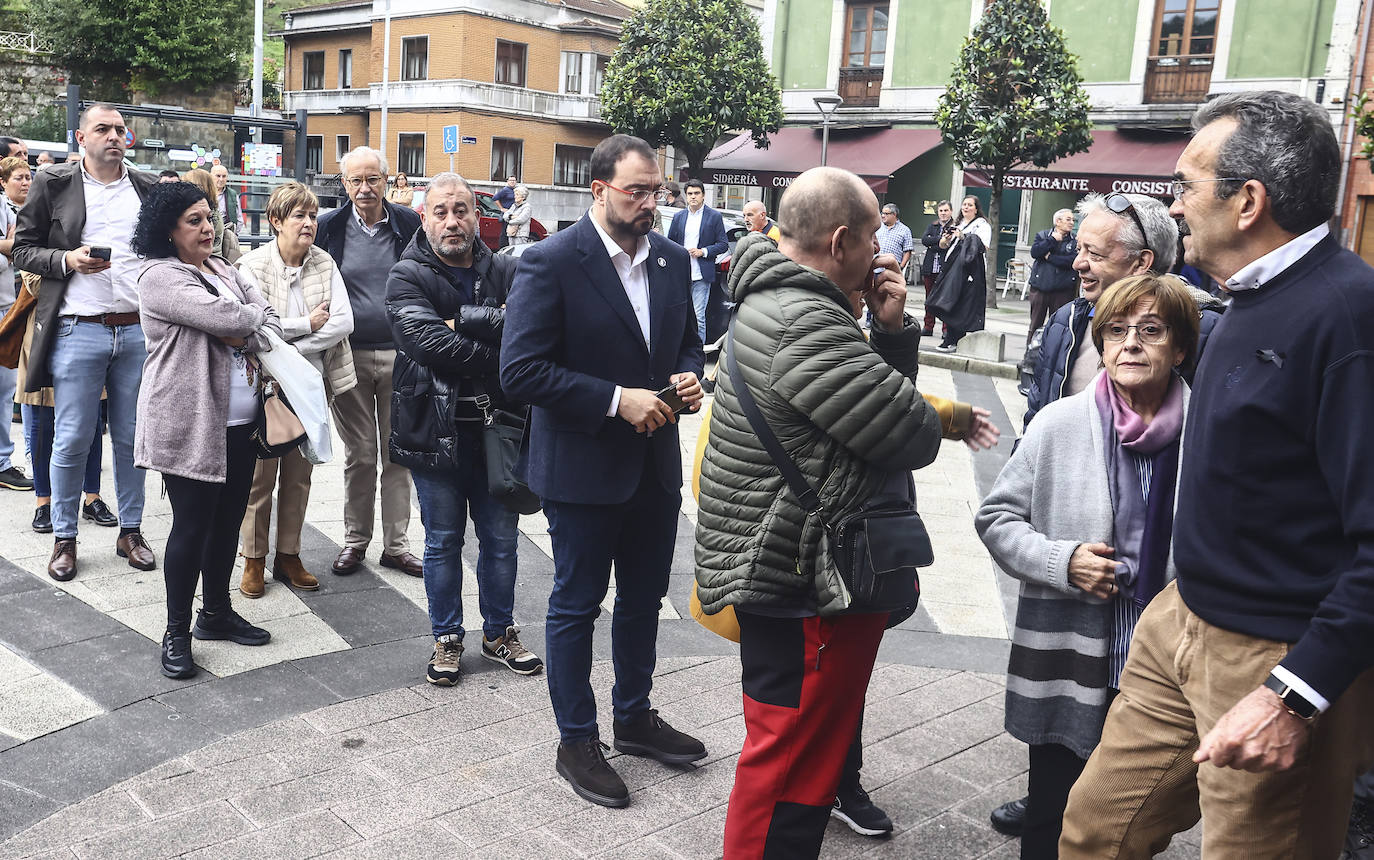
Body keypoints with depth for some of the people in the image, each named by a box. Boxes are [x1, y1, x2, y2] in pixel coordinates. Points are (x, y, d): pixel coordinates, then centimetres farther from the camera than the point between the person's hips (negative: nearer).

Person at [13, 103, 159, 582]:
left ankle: (130, 530, 22)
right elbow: (22, 249, 4)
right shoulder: (54, 184, 3)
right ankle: (64, 537, 16)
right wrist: (67, 260, -14)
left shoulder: (149, 188, 10)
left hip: (138, 330, 2)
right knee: (72, 440, 2)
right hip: (78, 331, -2)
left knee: (131, 437, 10)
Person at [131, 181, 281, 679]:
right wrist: (253, 315, 0)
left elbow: (271, 324, 10)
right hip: (189, 425, -7)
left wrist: (244, 337, -10)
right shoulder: (161, 277, -10)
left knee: (228, 521, 14)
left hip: (238, 421, 7)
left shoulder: (224, 271, 16)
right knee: (192, 526, -2)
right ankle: (176, 633, 12)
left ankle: (217, 612, 30)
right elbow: (228, 320, -21)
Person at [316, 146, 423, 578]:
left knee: (398, 453, 7)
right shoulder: (328, 227, 1)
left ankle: (396, 544, 18)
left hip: (400, 355, 0)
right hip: (350, 355, 0)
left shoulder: (410, 223, 1)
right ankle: (355, 540, 23)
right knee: (359, 455, 8)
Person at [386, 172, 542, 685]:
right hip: (436, 430, -2)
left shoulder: (505, 271, 4)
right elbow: (428, 342, -21)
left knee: (501, 539, 13)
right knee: (443, 541, 11)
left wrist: (465, 322, -21)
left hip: (498, 426, 3)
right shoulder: (408, 277, -4)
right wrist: (499, 359, -19)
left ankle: (499, 633, 32)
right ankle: (446, 639, 28)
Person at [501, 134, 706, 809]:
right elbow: (520, 372, -20)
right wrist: (616, 399, -24)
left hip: (656, 467, 6)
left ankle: (634, 717, 40)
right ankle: (576, 741, 27)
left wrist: (690, 378, -6)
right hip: (582, 469, -6)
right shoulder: (551, 262, -15)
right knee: (576, 606, 10)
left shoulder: (673, 259, 4)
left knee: (643, 601, 20)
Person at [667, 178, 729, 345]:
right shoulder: (678, 217, 12)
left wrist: (704, 251, -11)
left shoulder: (714, 217, 2)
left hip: (701, 276, -4)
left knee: (698, 316, -7)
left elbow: (723, 244, 2)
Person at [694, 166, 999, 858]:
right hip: (799, 585, -11)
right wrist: (945, 421, 0)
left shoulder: (775, 303, 11)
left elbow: (876, 404, 14)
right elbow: (914, 437, -22)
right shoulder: (808, 326, -24)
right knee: (792, 760, 1)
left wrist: (890, 332, -2)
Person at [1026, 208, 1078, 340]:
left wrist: (1050, 257, -9)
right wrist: (1052, 240, -12)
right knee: (1035, 324, 5)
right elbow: (1034, 252, -9)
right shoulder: (1042, 235, 8)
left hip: (1063, 290, -1)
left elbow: (1073, 260, -11)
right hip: (1040, 287, 1)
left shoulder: (1076, 240, 5)